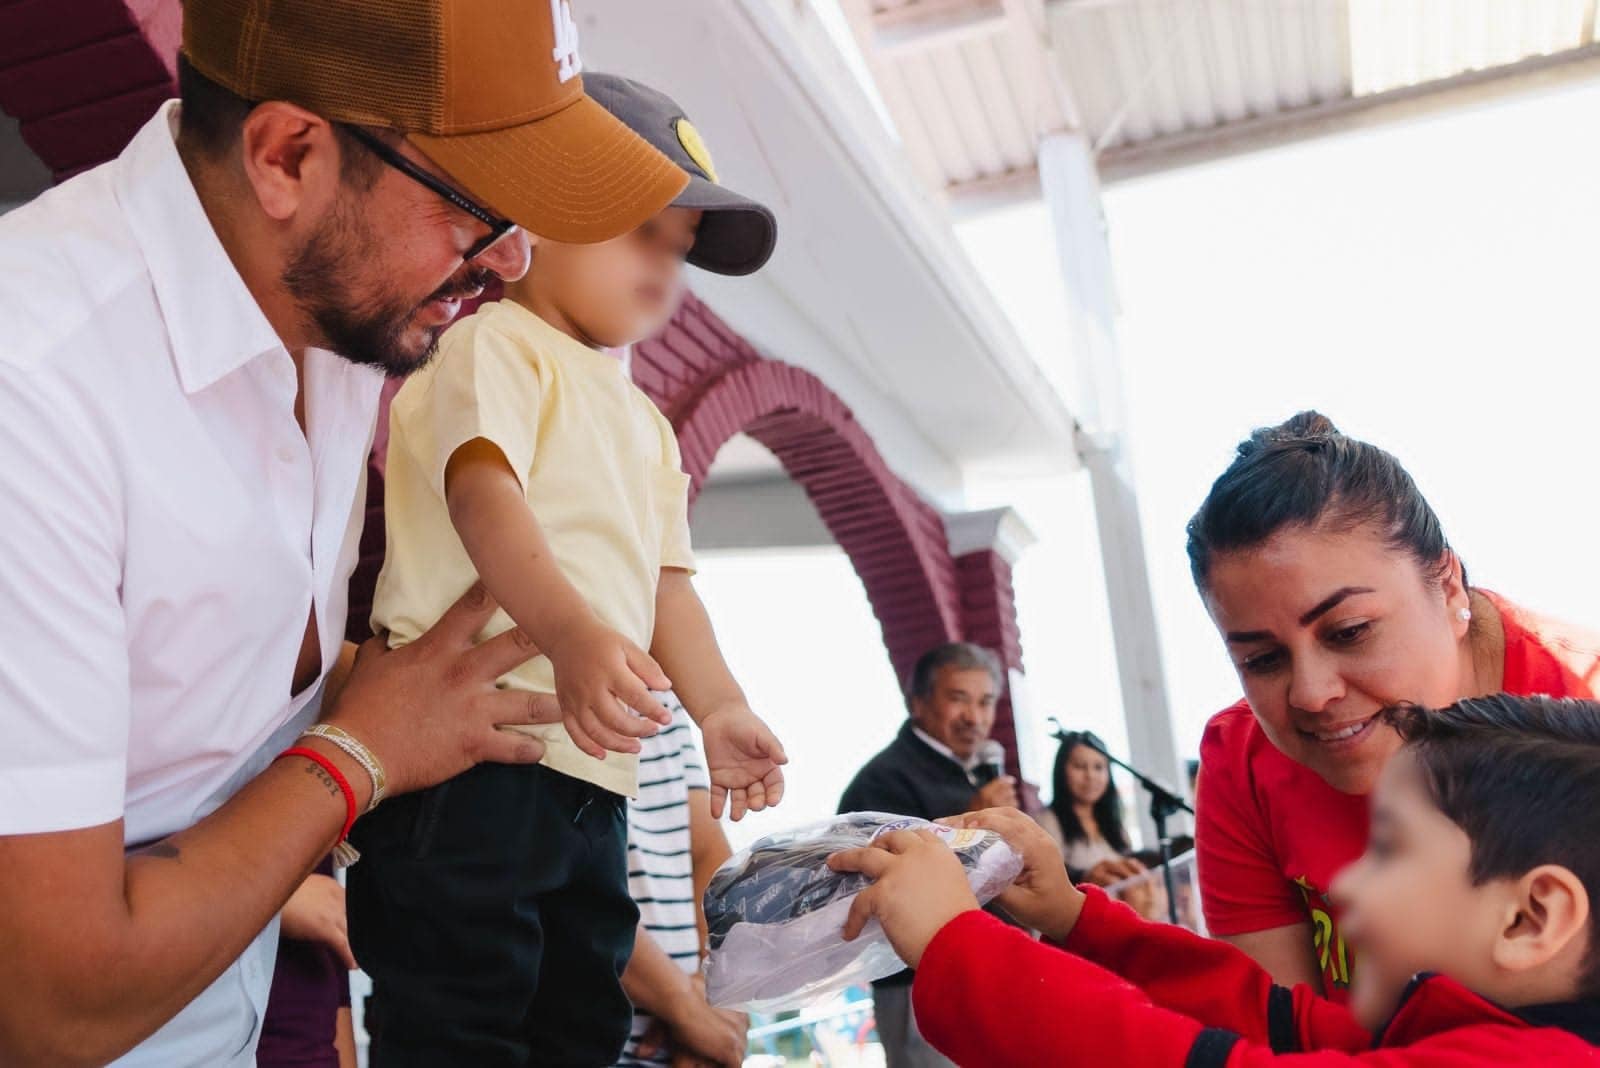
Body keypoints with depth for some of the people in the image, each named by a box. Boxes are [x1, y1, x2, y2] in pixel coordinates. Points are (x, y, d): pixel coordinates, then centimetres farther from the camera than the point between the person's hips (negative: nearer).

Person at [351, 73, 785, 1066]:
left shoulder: (644, 422, 25)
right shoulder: (498, 344, -2)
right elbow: (483, 491, -21)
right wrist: (571, 631, -38)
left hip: (594, 769, 9)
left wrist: (720, 709, 8)